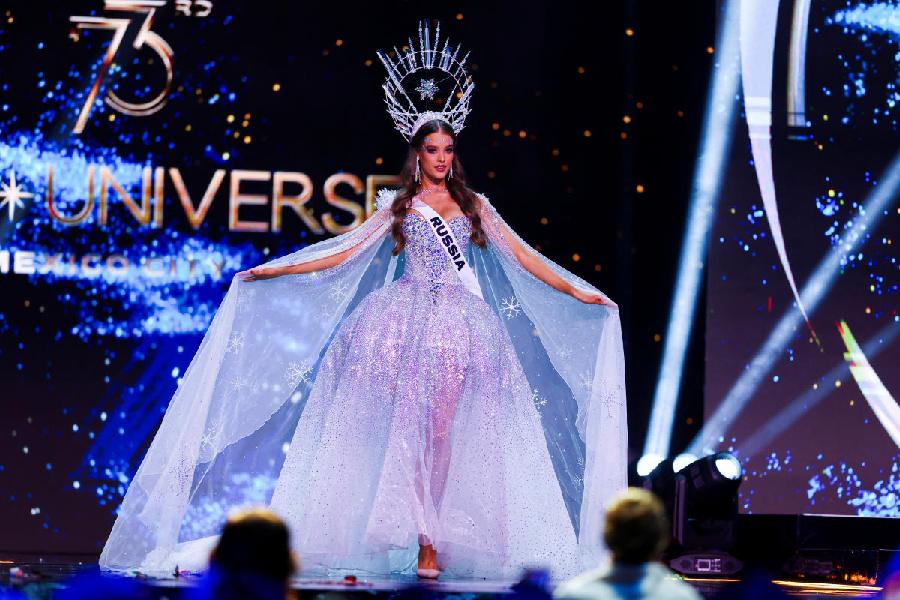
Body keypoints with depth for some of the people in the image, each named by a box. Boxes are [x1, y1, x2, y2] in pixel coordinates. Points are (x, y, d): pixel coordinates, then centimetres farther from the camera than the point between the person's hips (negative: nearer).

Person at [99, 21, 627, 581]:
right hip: (407, 320, 0)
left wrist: (580, 293, 6)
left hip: (456, 327, 0)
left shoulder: (474, 206, 12)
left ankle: (430, 545, -5)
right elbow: (342, 254, 9)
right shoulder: (398, 207, 11)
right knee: (409, 427, -9)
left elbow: (523, 258, 11)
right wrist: (272, 271, 4)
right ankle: (426, 540, -7)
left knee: (440, 432, -5)